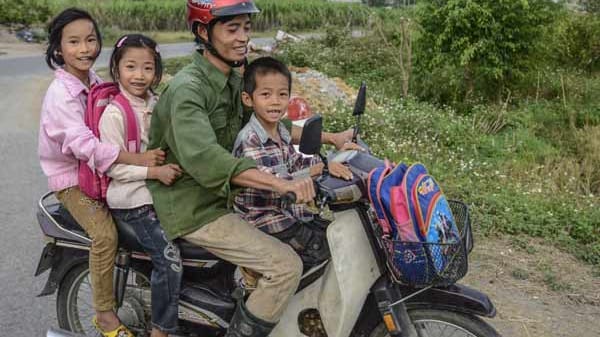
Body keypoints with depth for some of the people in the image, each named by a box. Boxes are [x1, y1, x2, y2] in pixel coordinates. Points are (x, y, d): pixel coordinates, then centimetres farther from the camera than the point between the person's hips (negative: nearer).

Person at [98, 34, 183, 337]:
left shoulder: (154, 104, 9)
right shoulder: (114, 113, -14)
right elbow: (112, 165, -17)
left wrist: (172, 164, 5)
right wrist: (154, 171, -25)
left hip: (159, 189, 8)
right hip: (131, 198, -8)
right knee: (169, 257, -18)